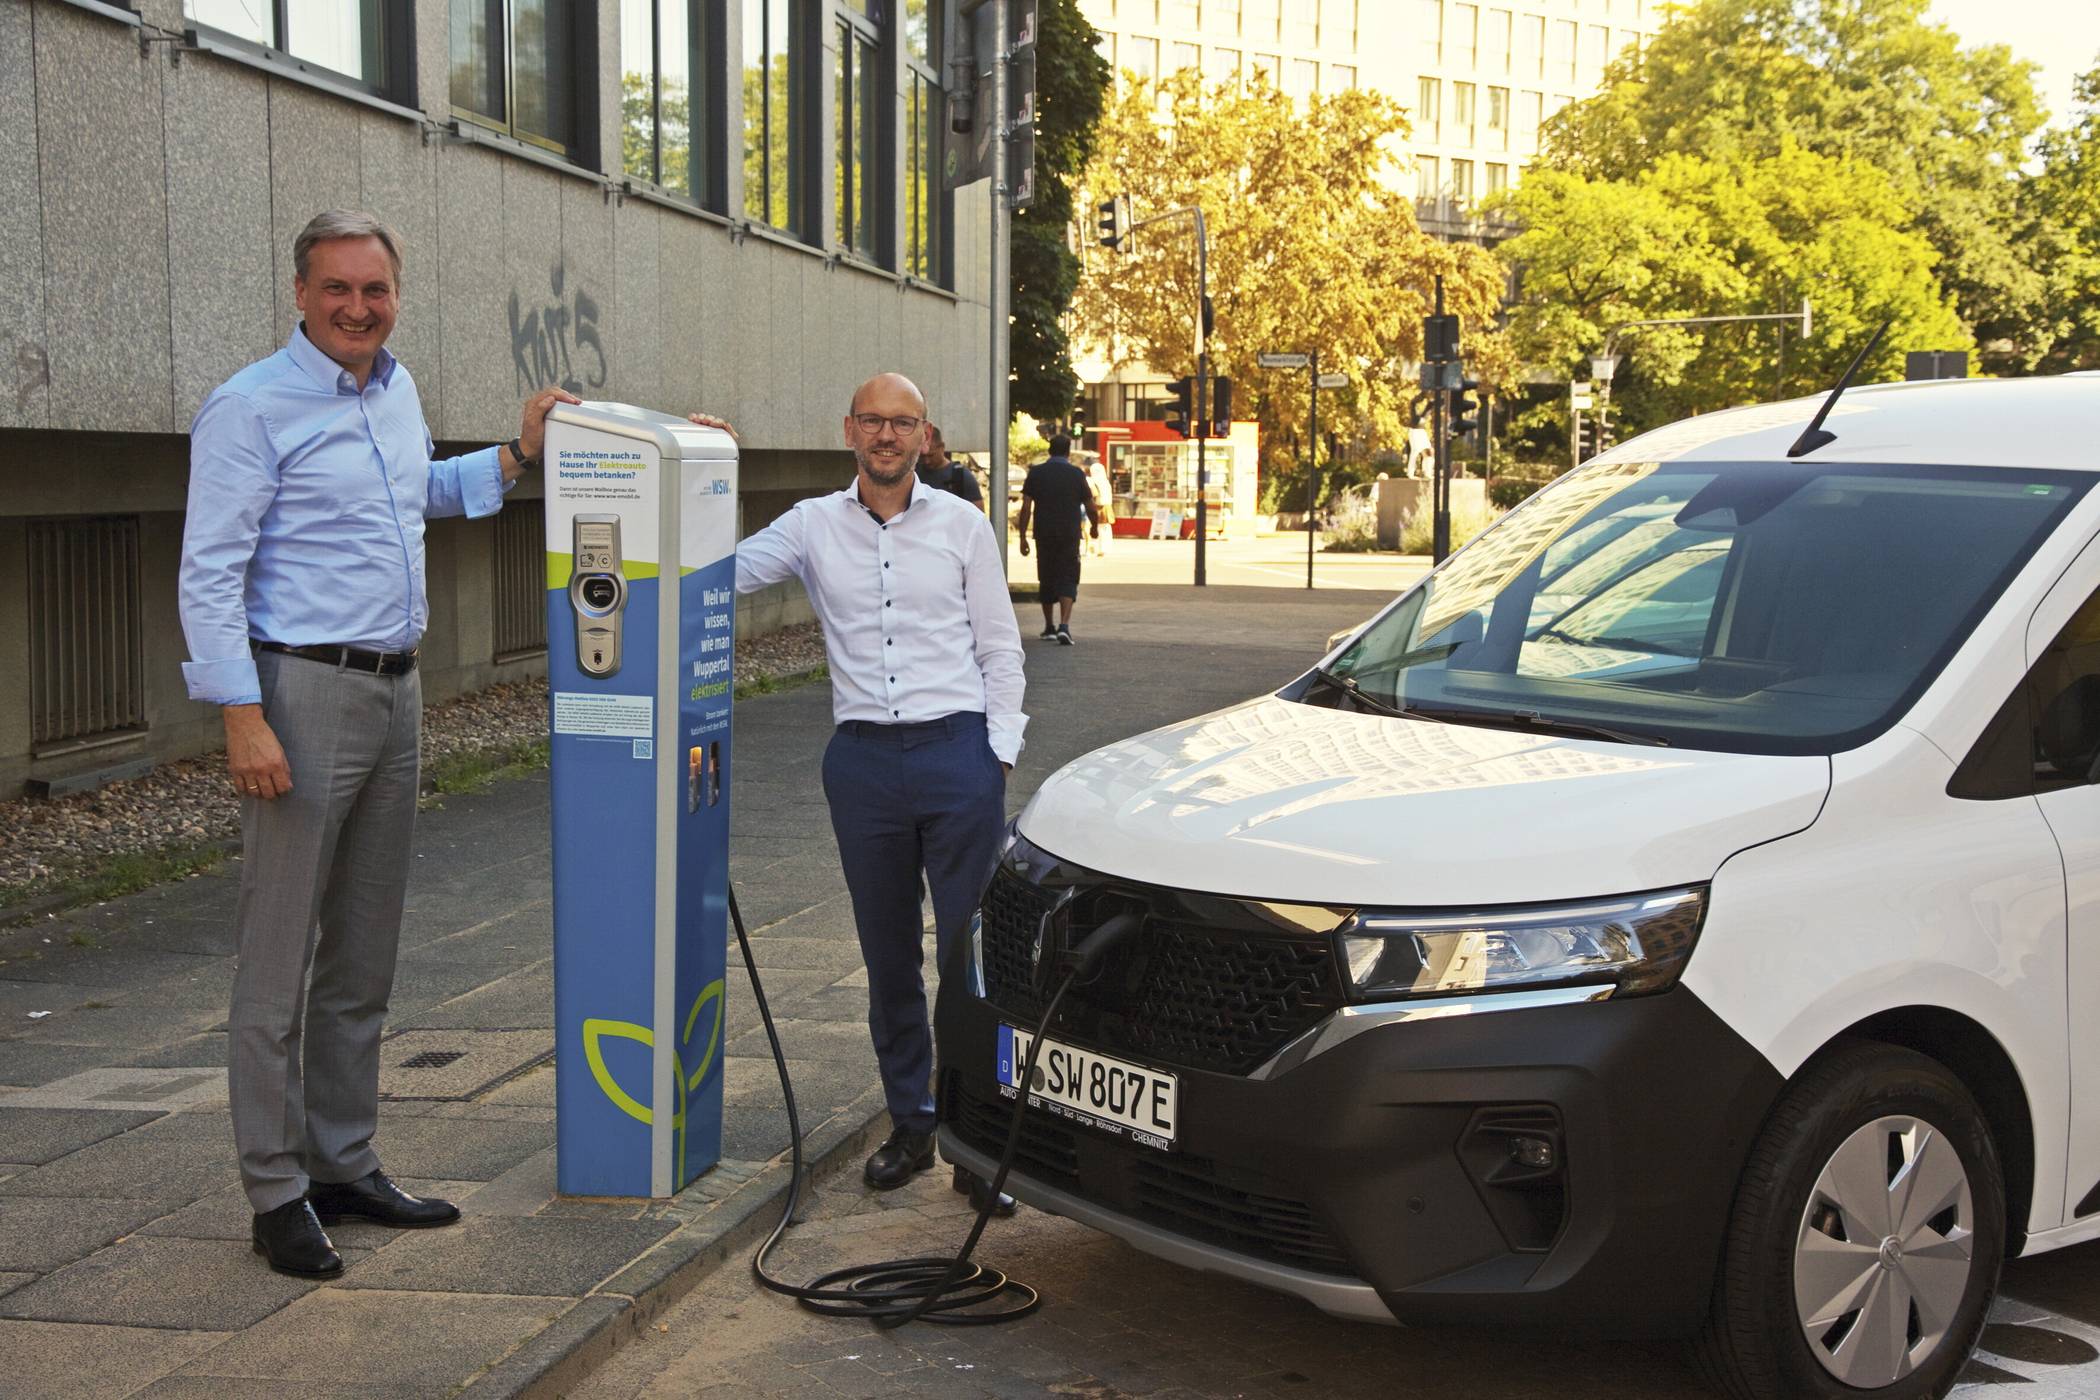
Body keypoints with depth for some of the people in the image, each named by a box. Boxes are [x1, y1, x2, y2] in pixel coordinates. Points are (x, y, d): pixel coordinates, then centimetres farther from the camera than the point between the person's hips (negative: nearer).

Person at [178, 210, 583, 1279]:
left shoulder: (396, 390, 14)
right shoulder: (251, 408, -10)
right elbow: (209, 575, -14)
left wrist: (518, 456, 23)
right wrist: (243, 717, -22)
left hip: (394, 691, 8)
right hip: (304, 691, -8)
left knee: (364, 957, 13)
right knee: (280, 959, -4)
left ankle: (344, 1165, 22)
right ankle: (277, 1193, 4)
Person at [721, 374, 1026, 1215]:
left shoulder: (961, 525, 5)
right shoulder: (813, 526, 8)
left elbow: (999, 648, 6)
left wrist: (1000, 755, -1)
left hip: (957, 750, -2)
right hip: (862, 759, 2)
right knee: (888, 959, 9)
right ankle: (910, 1125, 21)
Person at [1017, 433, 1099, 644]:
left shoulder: (1036, 473, 1)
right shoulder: (1076, 474, -2)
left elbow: (1026, 507, -3)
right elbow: (1091, 508, 2)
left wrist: (1023, 536, 1)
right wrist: (1095, 527, 21)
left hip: (1044, 535, 2)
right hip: (1069, 536, -2)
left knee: (1046, 580, 14)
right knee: (1067, 580, -1)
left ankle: (1049, 627, 22)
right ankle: (1064, 625, -19)